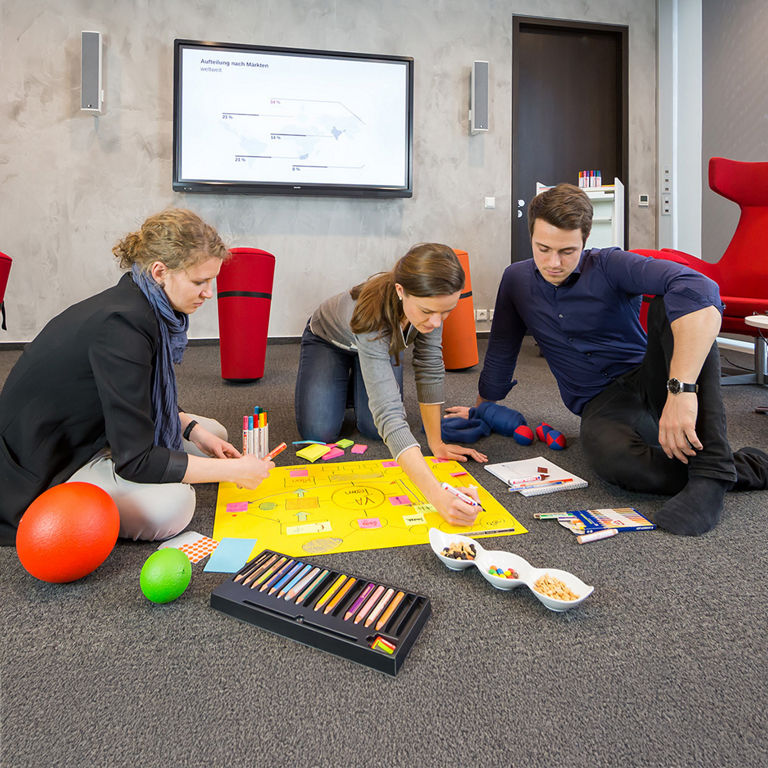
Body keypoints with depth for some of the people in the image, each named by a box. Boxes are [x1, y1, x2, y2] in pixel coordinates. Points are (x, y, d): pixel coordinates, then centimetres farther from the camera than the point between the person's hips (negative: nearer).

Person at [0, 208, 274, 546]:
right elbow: (134, 460, -30)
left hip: (93, 431, 9)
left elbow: (144, 401, 11)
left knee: (212, 433, 7)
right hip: (45, 467, -9)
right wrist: (235, 471, -24)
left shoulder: (139, 304, -4)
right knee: (171, 503, -30)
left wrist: (192, 428, -5)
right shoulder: (120, 326, -32)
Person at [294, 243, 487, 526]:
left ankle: (358, 385, 21)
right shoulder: (373, 315, -48)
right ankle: (338, 388, 17)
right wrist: (437, 496, -63)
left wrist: (436, 443, -25)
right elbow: (388, 414, -55)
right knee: (319, 431, -16)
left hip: (383, 342, 3)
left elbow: (430, 368, -23)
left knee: (373, 430, -12)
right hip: (329, 340, -3)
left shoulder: (430, 301, -33)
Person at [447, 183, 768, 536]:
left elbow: (699, 289, -30)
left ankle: (711, 468, -35)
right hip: (602, 404, 2)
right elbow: (500, 352, 17)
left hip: (652, 383, -1)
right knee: (611, 458, -37)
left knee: (669, 304, -32)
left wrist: (682, 388, -42)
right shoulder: (516, 279, 5)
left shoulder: (609, 265, -11)